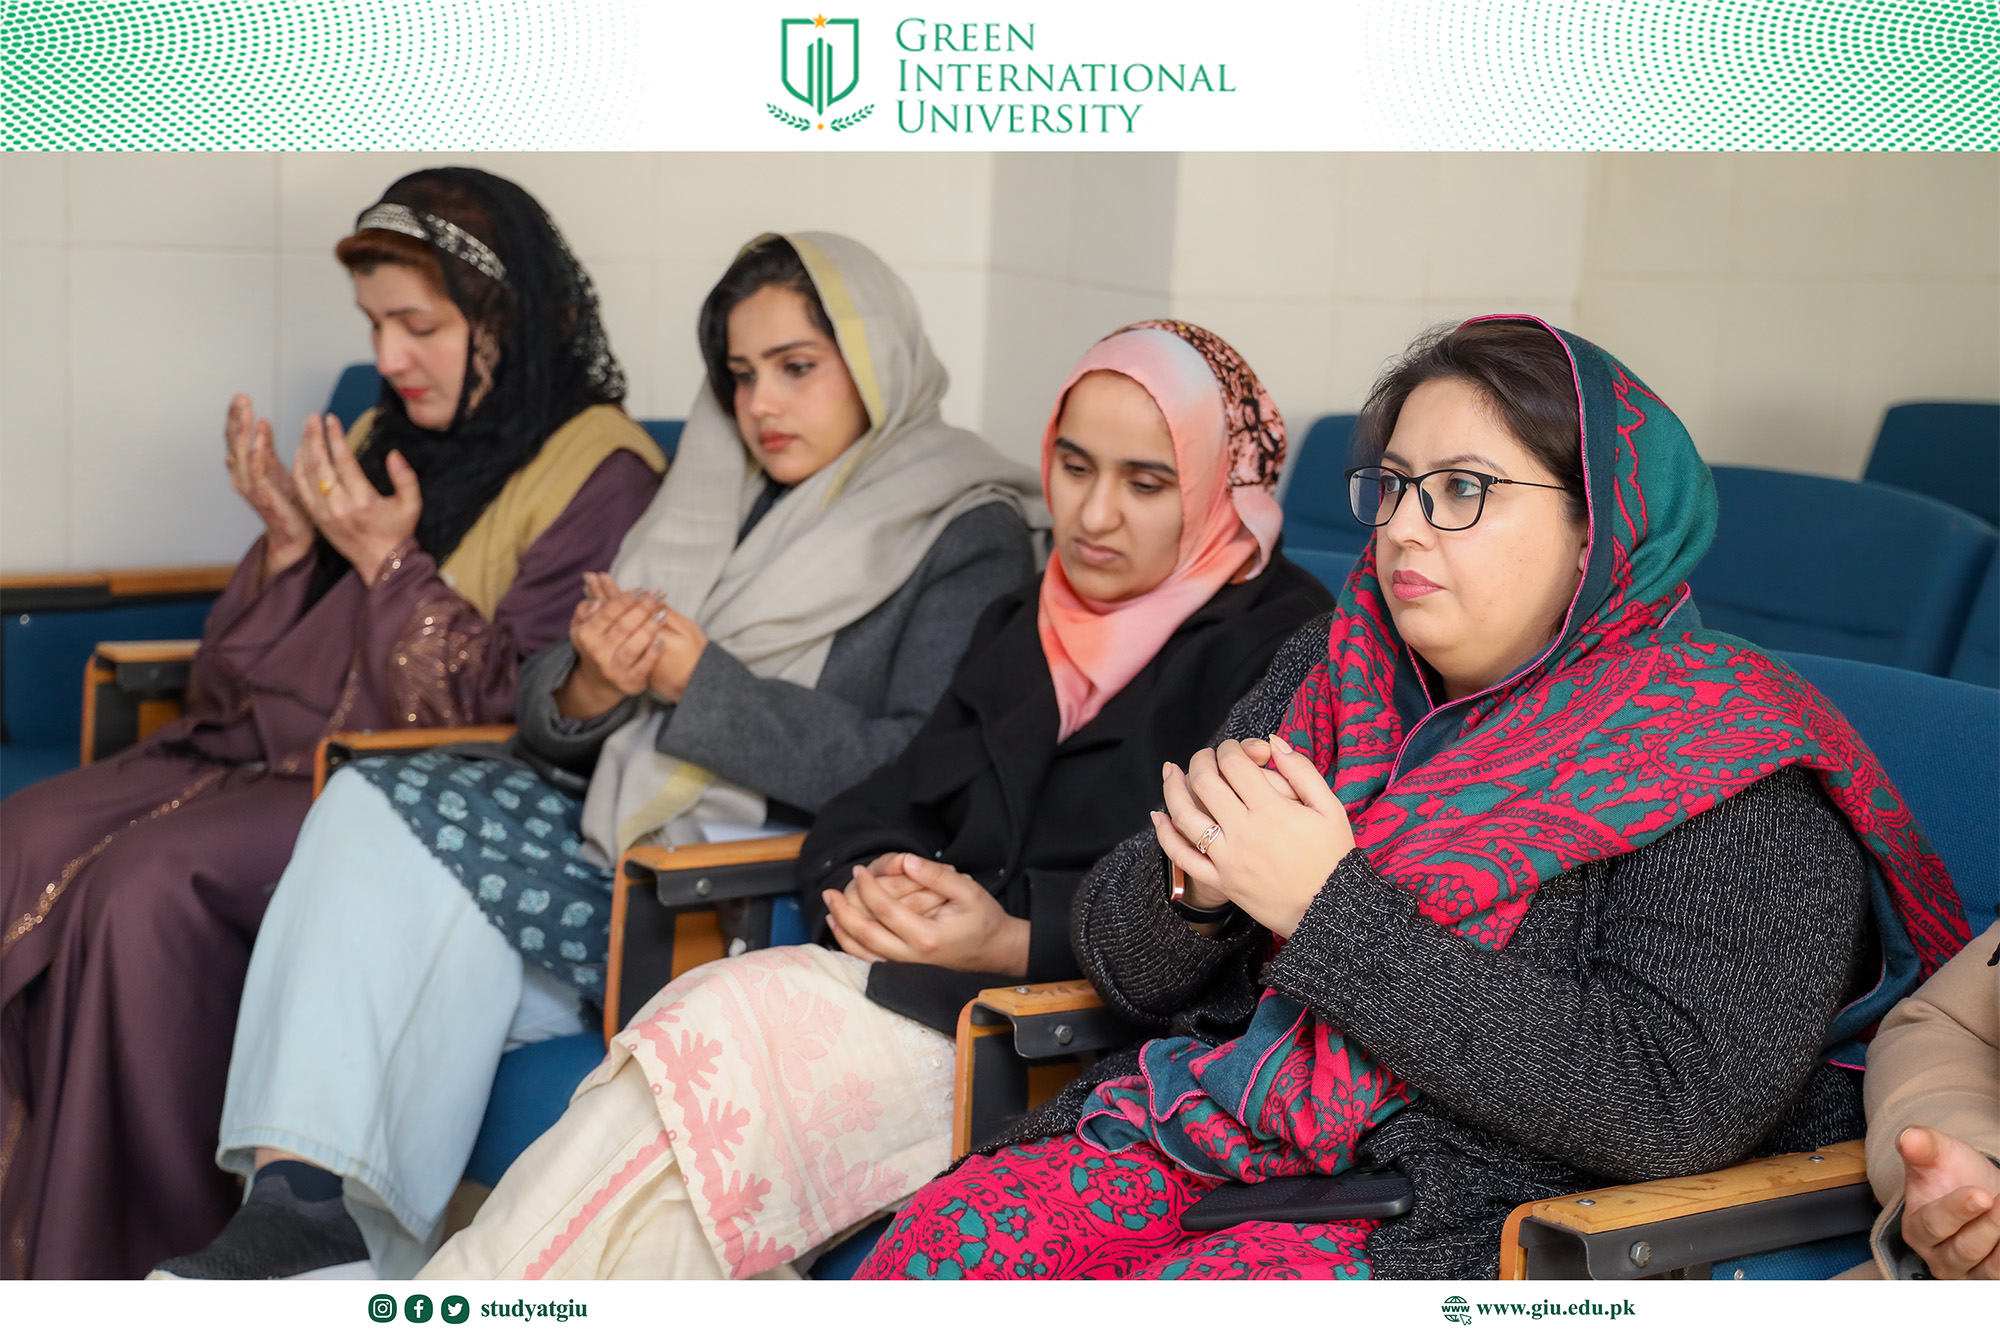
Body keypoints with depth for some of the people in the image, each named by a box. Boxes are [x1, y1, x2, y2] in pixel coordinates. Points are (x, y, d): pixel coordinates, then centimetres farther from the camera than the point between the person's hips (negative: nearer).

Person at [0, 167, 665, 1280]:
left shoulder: (601, 473, -5)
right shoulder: (389, 436, 17)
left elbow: (520, 712, -13)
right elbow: (245, 667, 17)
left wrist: (390, 562, -15)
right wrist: (290, 541, -2)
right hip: (271, 750, 8)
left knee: (149, 885, -27)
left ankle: (155, 1251, -13)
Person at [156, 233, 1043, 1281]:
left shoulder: (967, 534, 0)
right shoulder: (717, 498, 20)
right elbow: (545, 719, 16)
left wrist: (702, 684, -15)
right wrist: (585, 690, -9)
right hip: (623, 822, 7)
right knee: (374, 797, -17)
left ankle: (337, 1223, -12)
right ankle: (301, 1196, -23)